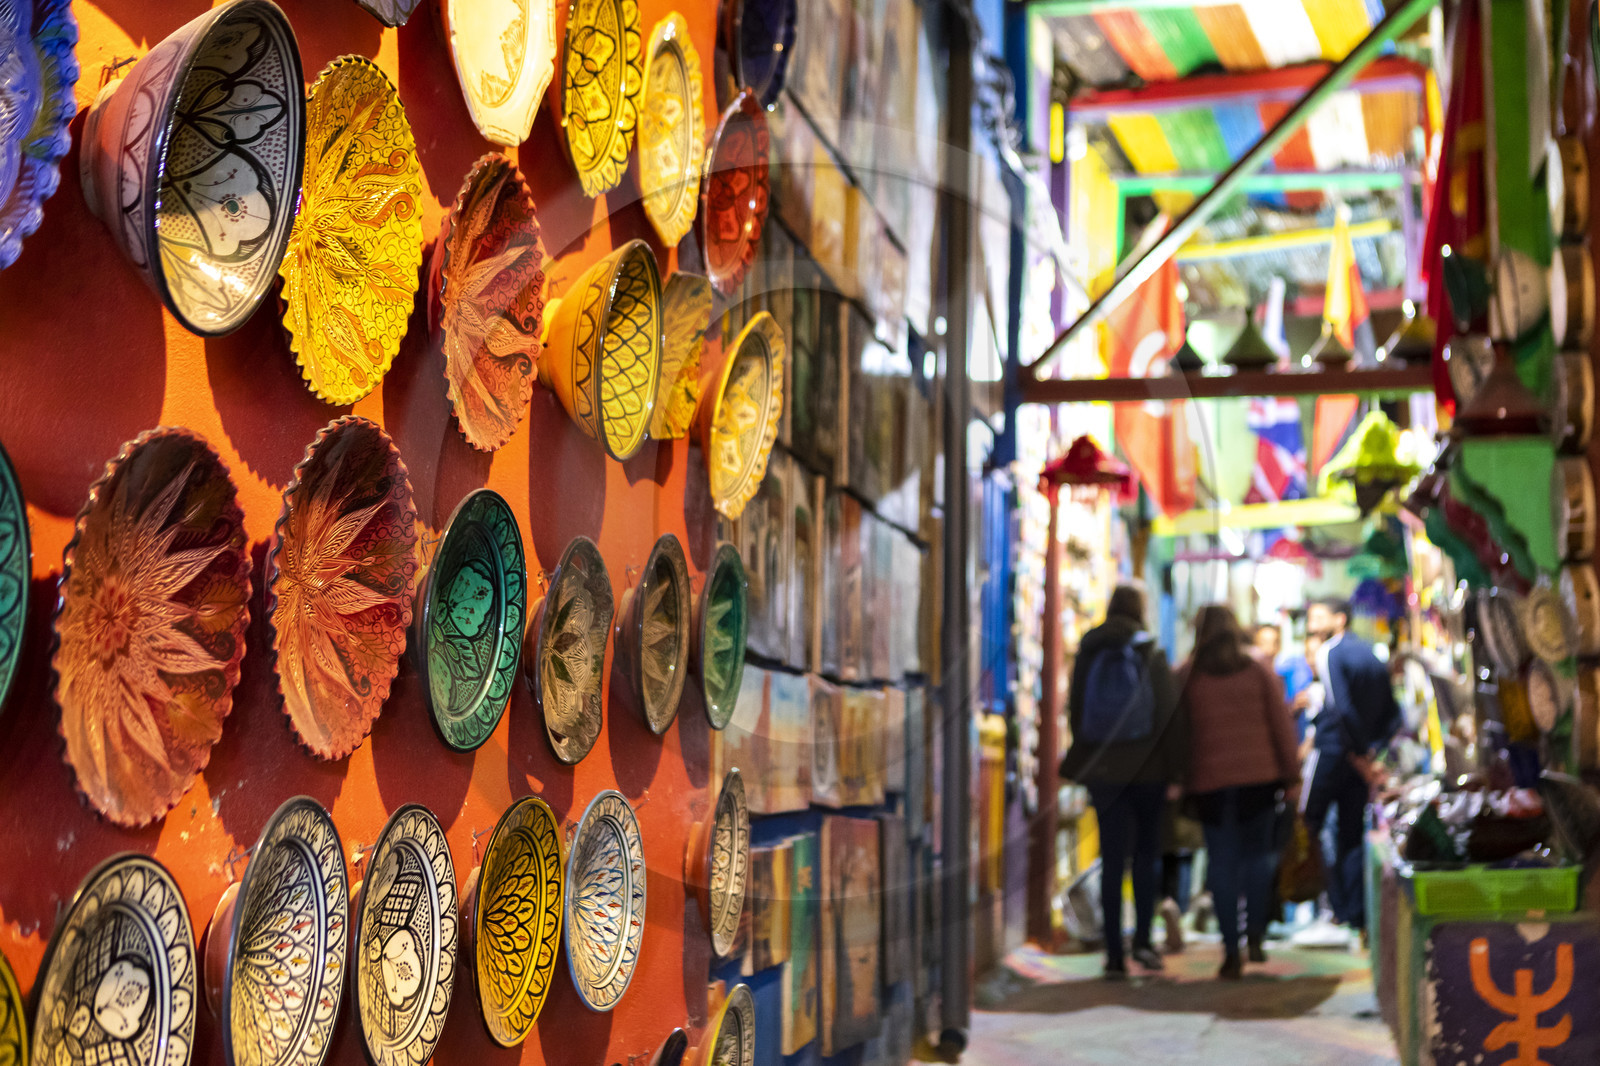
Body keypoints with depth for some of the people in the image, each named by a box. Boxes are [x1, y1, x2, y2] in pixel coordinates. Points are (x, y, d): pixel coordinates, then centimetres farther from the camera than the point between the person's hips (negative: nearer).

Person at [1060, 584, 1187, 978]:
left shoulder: (1088, 653, 2)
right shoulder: (1151, 653, -5)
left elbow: (1075, 712, 6)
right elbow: (1169, 715, -6)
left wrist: (1085, 765, 15)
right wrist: (1175, 772, -1)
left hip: (1102, 768, 2)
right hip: (1147, 767, -1)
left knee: (1112, 859, 4)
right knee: (1146, 853, 14)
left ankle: (1115, 953, 2)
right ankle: (1142, 939, 5)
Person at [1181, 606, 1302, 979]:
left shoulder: (1186, 676, 3)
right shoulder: (1260, 672, 5)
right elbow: (1282, 726, 4)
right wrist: (1292, 777, 8)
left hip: (1209, 781, 0)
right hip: (1260, 776, 0)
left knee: (1222, 864, 2)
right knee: (1260, 853, 15)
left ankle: (1231, 951, 1)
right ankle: (1255, 933, 3)